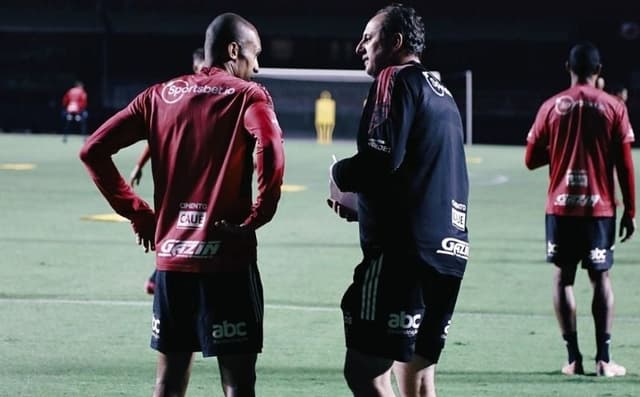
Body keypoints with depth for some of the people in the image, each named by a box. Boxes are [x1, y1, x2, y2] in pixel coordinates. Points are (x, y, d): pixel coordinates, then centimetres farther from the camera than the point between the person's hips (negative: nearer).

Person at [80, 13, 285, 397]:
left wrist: (138, 213, 12)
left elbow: (94, 150, 9)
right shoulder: (248, 95, -4)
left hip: (170, 257, 5)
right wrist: (255, 218, -10)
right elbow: (270, 152, -23)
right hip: (227, 260, -5)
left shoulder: (161, 95, 11)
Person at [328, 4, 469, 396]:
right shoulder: (442, 93, 22)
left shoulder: (396, 80, -4)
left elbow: (381, 161, -17)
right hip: (448, 251, 9)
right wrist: (360, 208, 24)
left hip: (402, 251, -9)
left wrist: (339, 174, 3)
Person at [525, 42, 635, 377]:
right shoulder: (613, 108, -2)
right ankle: (604, 358, -1)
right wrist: (630, 211, 4)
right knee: (601, 278, 5)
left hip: (560, 207, 0)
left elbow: (532, 160, 4)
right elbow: (625, 165, -3)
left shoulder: (551, 107, 1)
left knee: (563, 277, 6)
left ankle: (574, 358, 2)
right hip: (600, 207, 0)